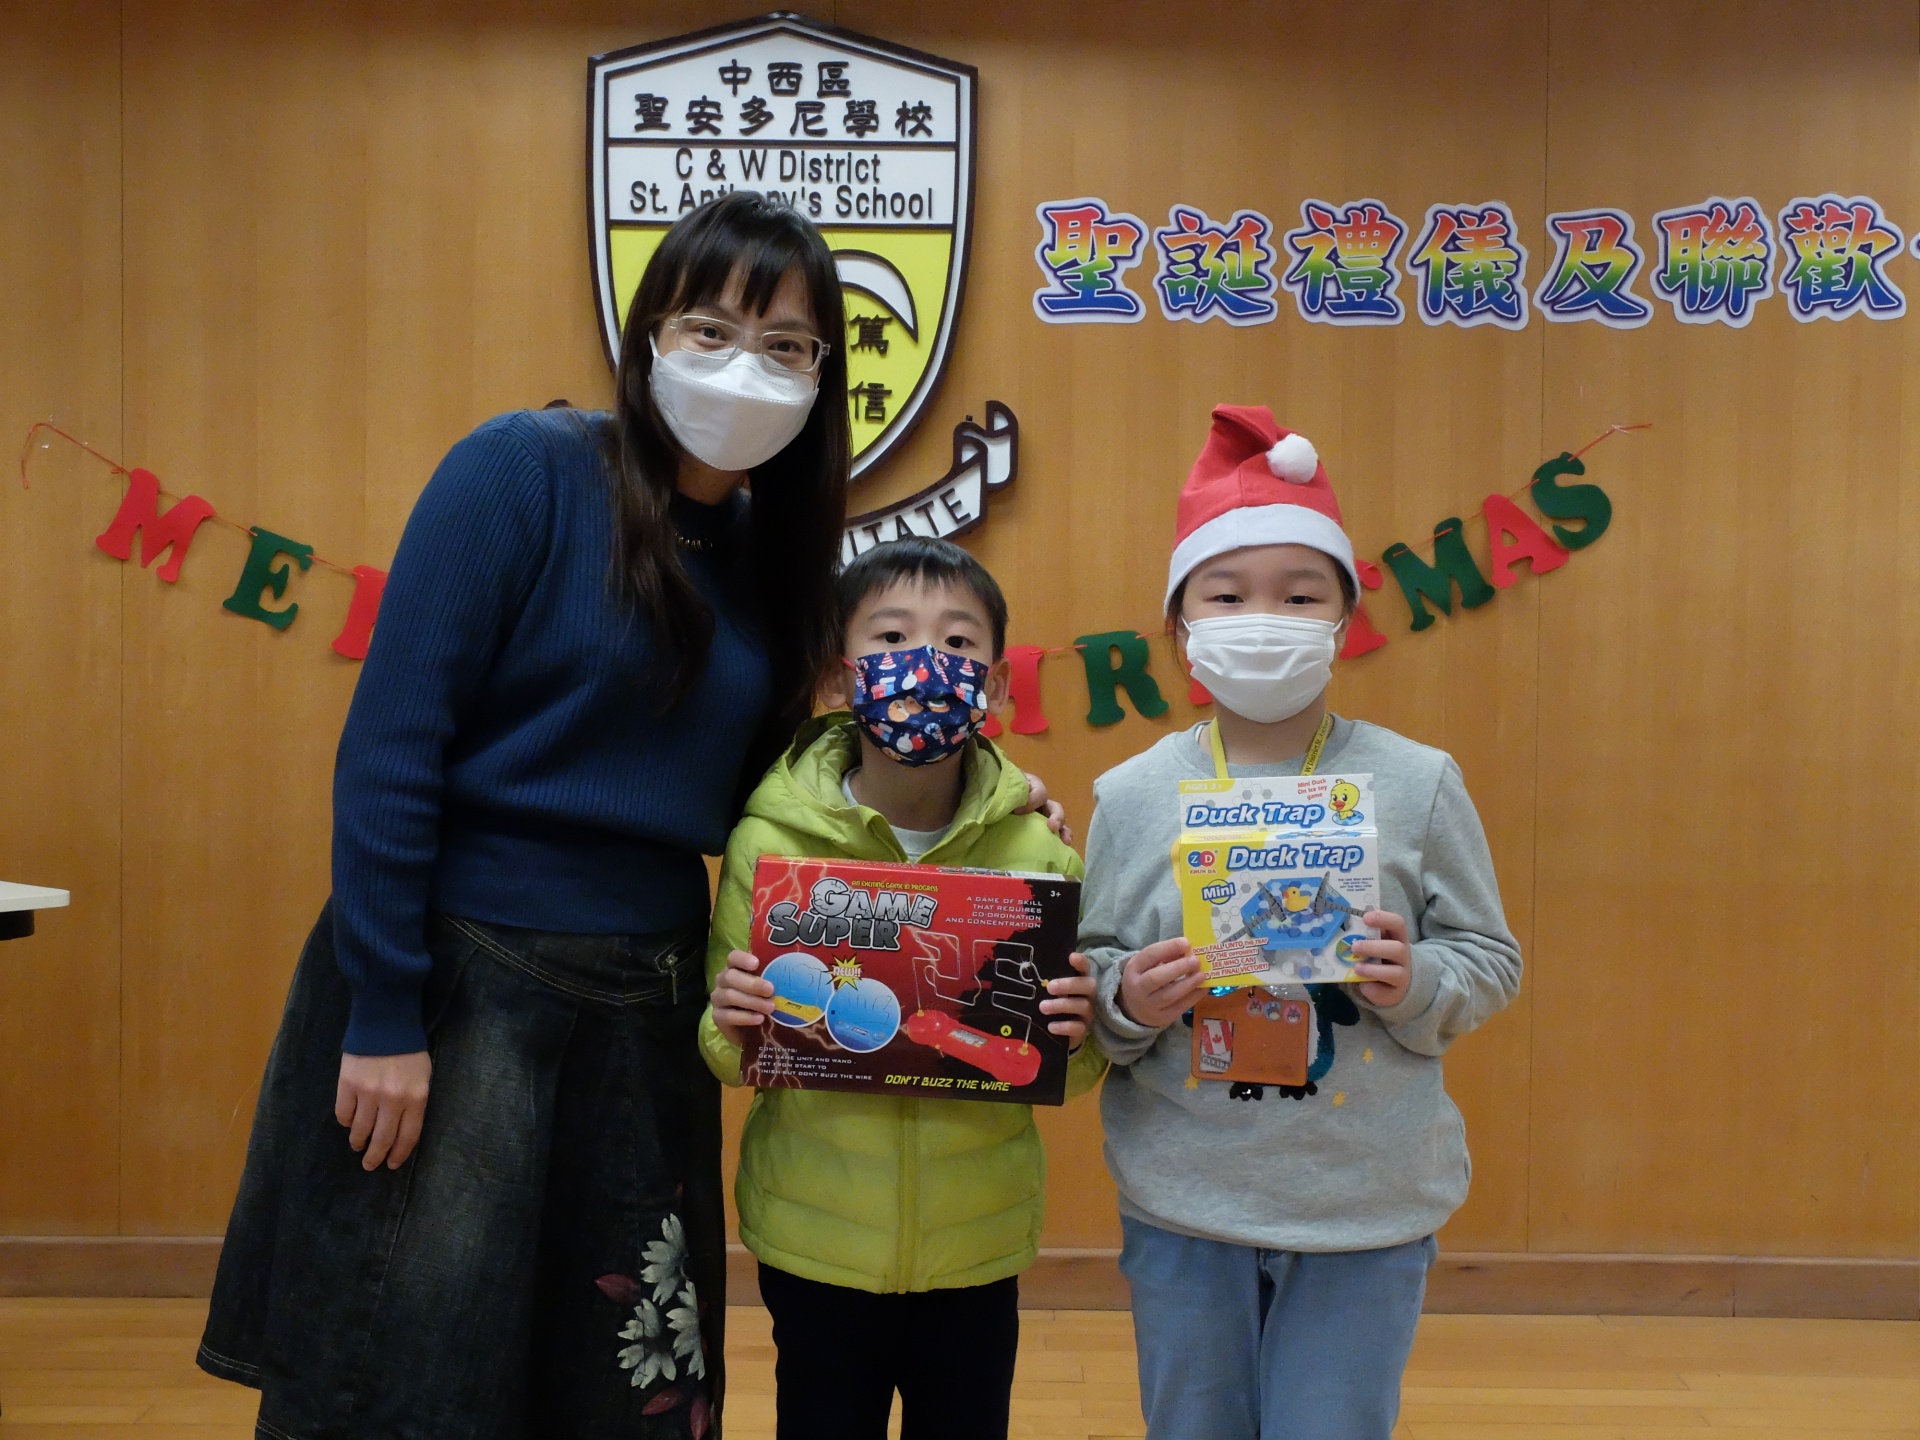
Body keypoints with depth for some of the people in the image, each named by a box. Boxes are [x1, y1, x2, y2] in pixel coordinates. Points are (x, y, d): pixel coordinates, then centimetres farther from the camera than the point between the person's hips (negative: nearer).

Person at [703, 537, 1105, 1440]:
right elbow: (726, 1055, 1)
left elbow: (1069, 1071, 1)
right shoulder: (770, 840, -10)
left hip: (977, 1248, 1)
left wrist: (1076, 1037, -20)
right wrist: (733, 1031, -21)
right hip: (814, 1242, 0)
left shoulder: (1037, 853, -7)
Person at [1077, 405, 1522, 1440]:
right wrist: (1125, 1001, -20)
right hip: (1181, 1207, 1)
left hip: (1370, 1205, -1)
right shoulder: (1132, 796, -3)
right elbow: (1080, 981, 2)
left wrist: (1417, 986, -18)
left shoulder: (1417, 786, -4)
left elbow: (1493, 961, 2)